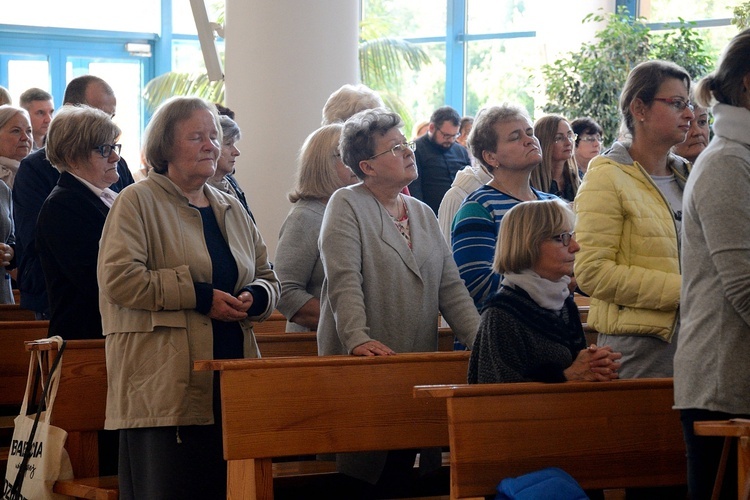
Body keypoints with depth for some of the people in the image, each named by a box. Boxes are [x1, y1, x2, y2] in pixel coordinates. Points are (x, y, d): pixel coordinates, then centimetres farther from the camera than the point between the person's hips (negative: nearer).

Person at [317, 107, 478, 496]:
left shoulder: (423, 213, 18)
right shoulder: (346, 205, -2)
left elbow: (450, 287, 12)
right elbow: (344, 282, -14)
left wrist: (481, 339, -2)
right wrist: (358, 339, -28)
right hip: (363, 363, -6)